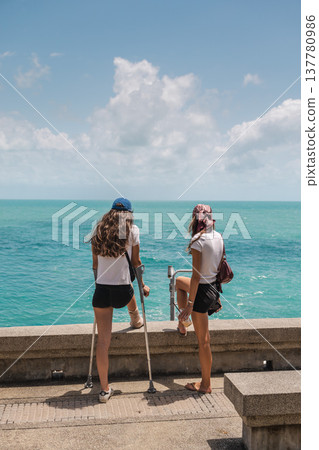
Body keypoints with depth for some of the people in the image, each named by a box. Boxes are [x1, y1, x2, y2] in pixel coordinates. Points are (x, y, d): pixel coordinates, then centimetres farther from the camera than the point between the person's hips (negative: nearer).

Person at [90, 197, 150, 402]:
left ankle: (105, 389, 11)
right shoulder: (132, 230, -2)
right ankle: (136, 320, 65)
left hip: (101, 290, 2)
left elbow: (95, 264, 13)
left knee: (103, 340, 5)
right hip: (122, 291, -2)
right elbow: (136, 262, 5)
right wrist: (142, 285, 18)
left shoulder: (98, 231, 7)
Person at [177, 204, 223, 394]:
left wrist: (190, 304, -16)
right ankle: (182, 324, 43)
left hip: (203, 291, -9)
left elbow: (196, 276, -21)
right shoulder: (219, 237, 4)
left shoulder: (198, 241, -20)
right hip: (214, 287, 9)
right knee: (179, 281, 35)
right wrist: (217, 296, 20)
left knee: (203, 340, 4)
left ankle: (206, 384, 19)